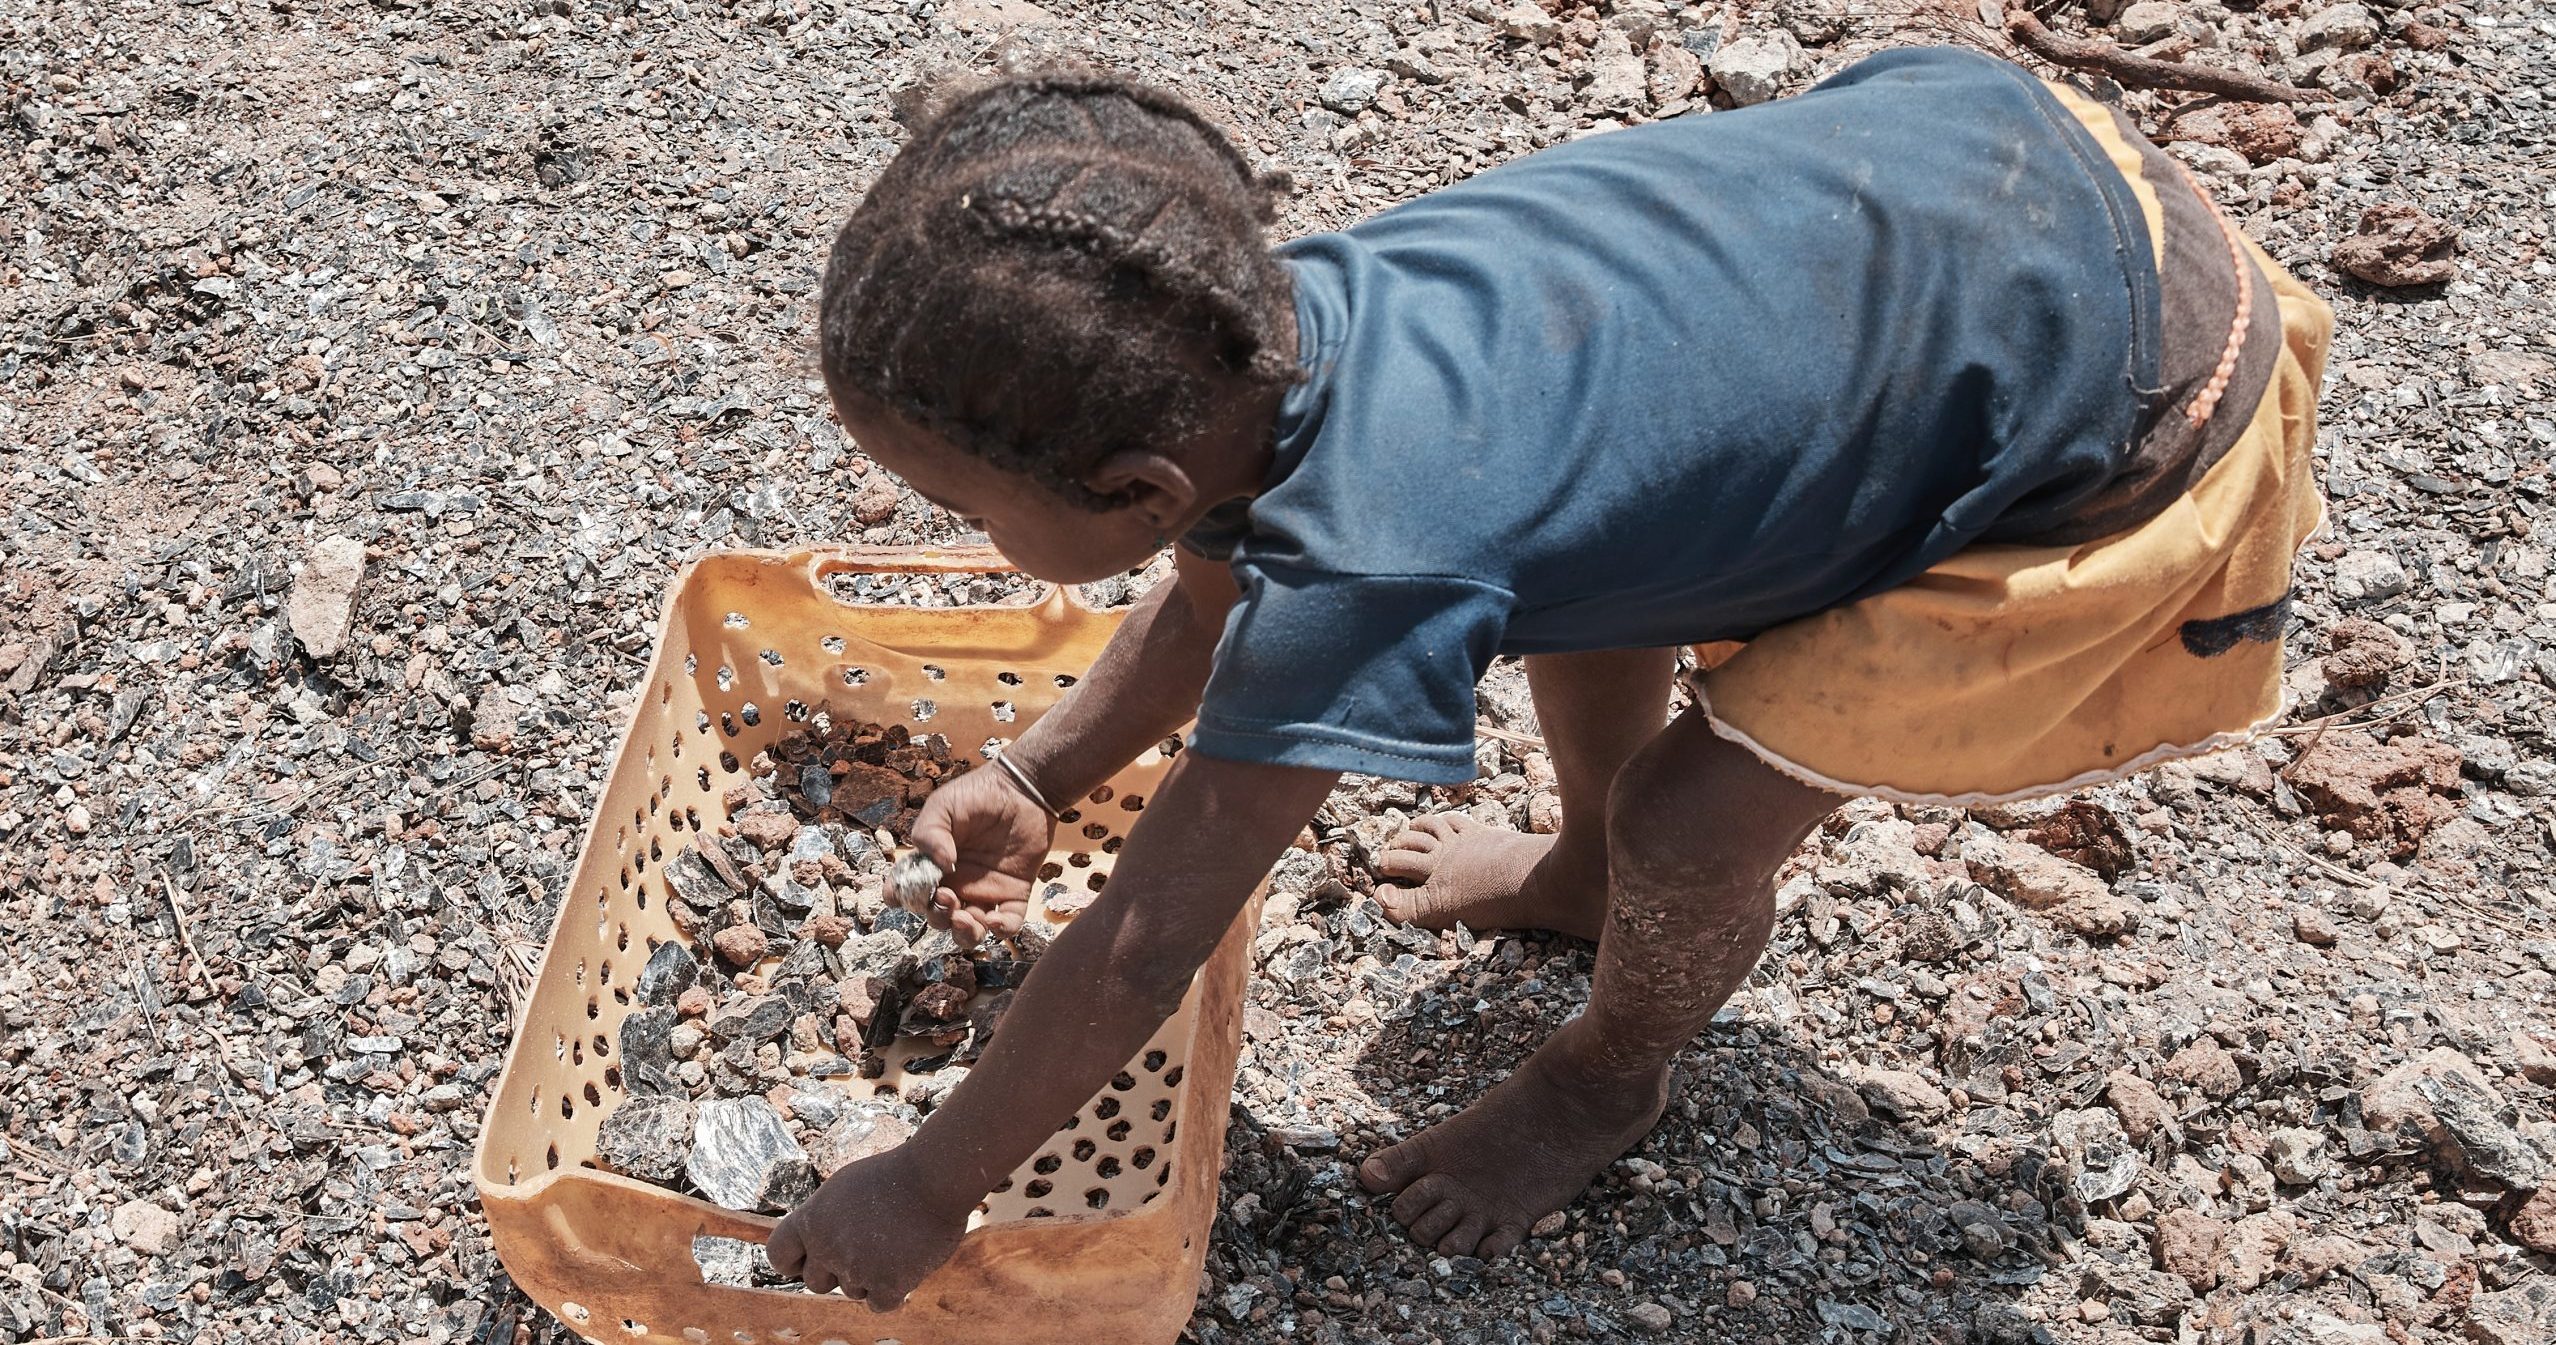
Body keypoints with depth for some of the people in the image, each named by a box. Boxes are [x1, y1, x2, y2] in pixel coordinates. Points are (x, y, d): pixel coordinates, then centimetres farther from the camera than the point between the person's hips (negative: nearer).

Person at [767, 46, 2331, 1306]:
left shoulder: (1367, 570, -31)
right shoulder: (1275, 320, -8)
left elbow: (1145, 951, -20)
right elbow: (1219, 585, 15)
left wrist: (926, 1191, -7)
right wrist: (1034, 778, 17)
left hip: (2131, 446, -7)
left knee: (1690, 816, -3)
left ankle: (1613, 1075, 31)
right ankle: (1589, 865, 45)